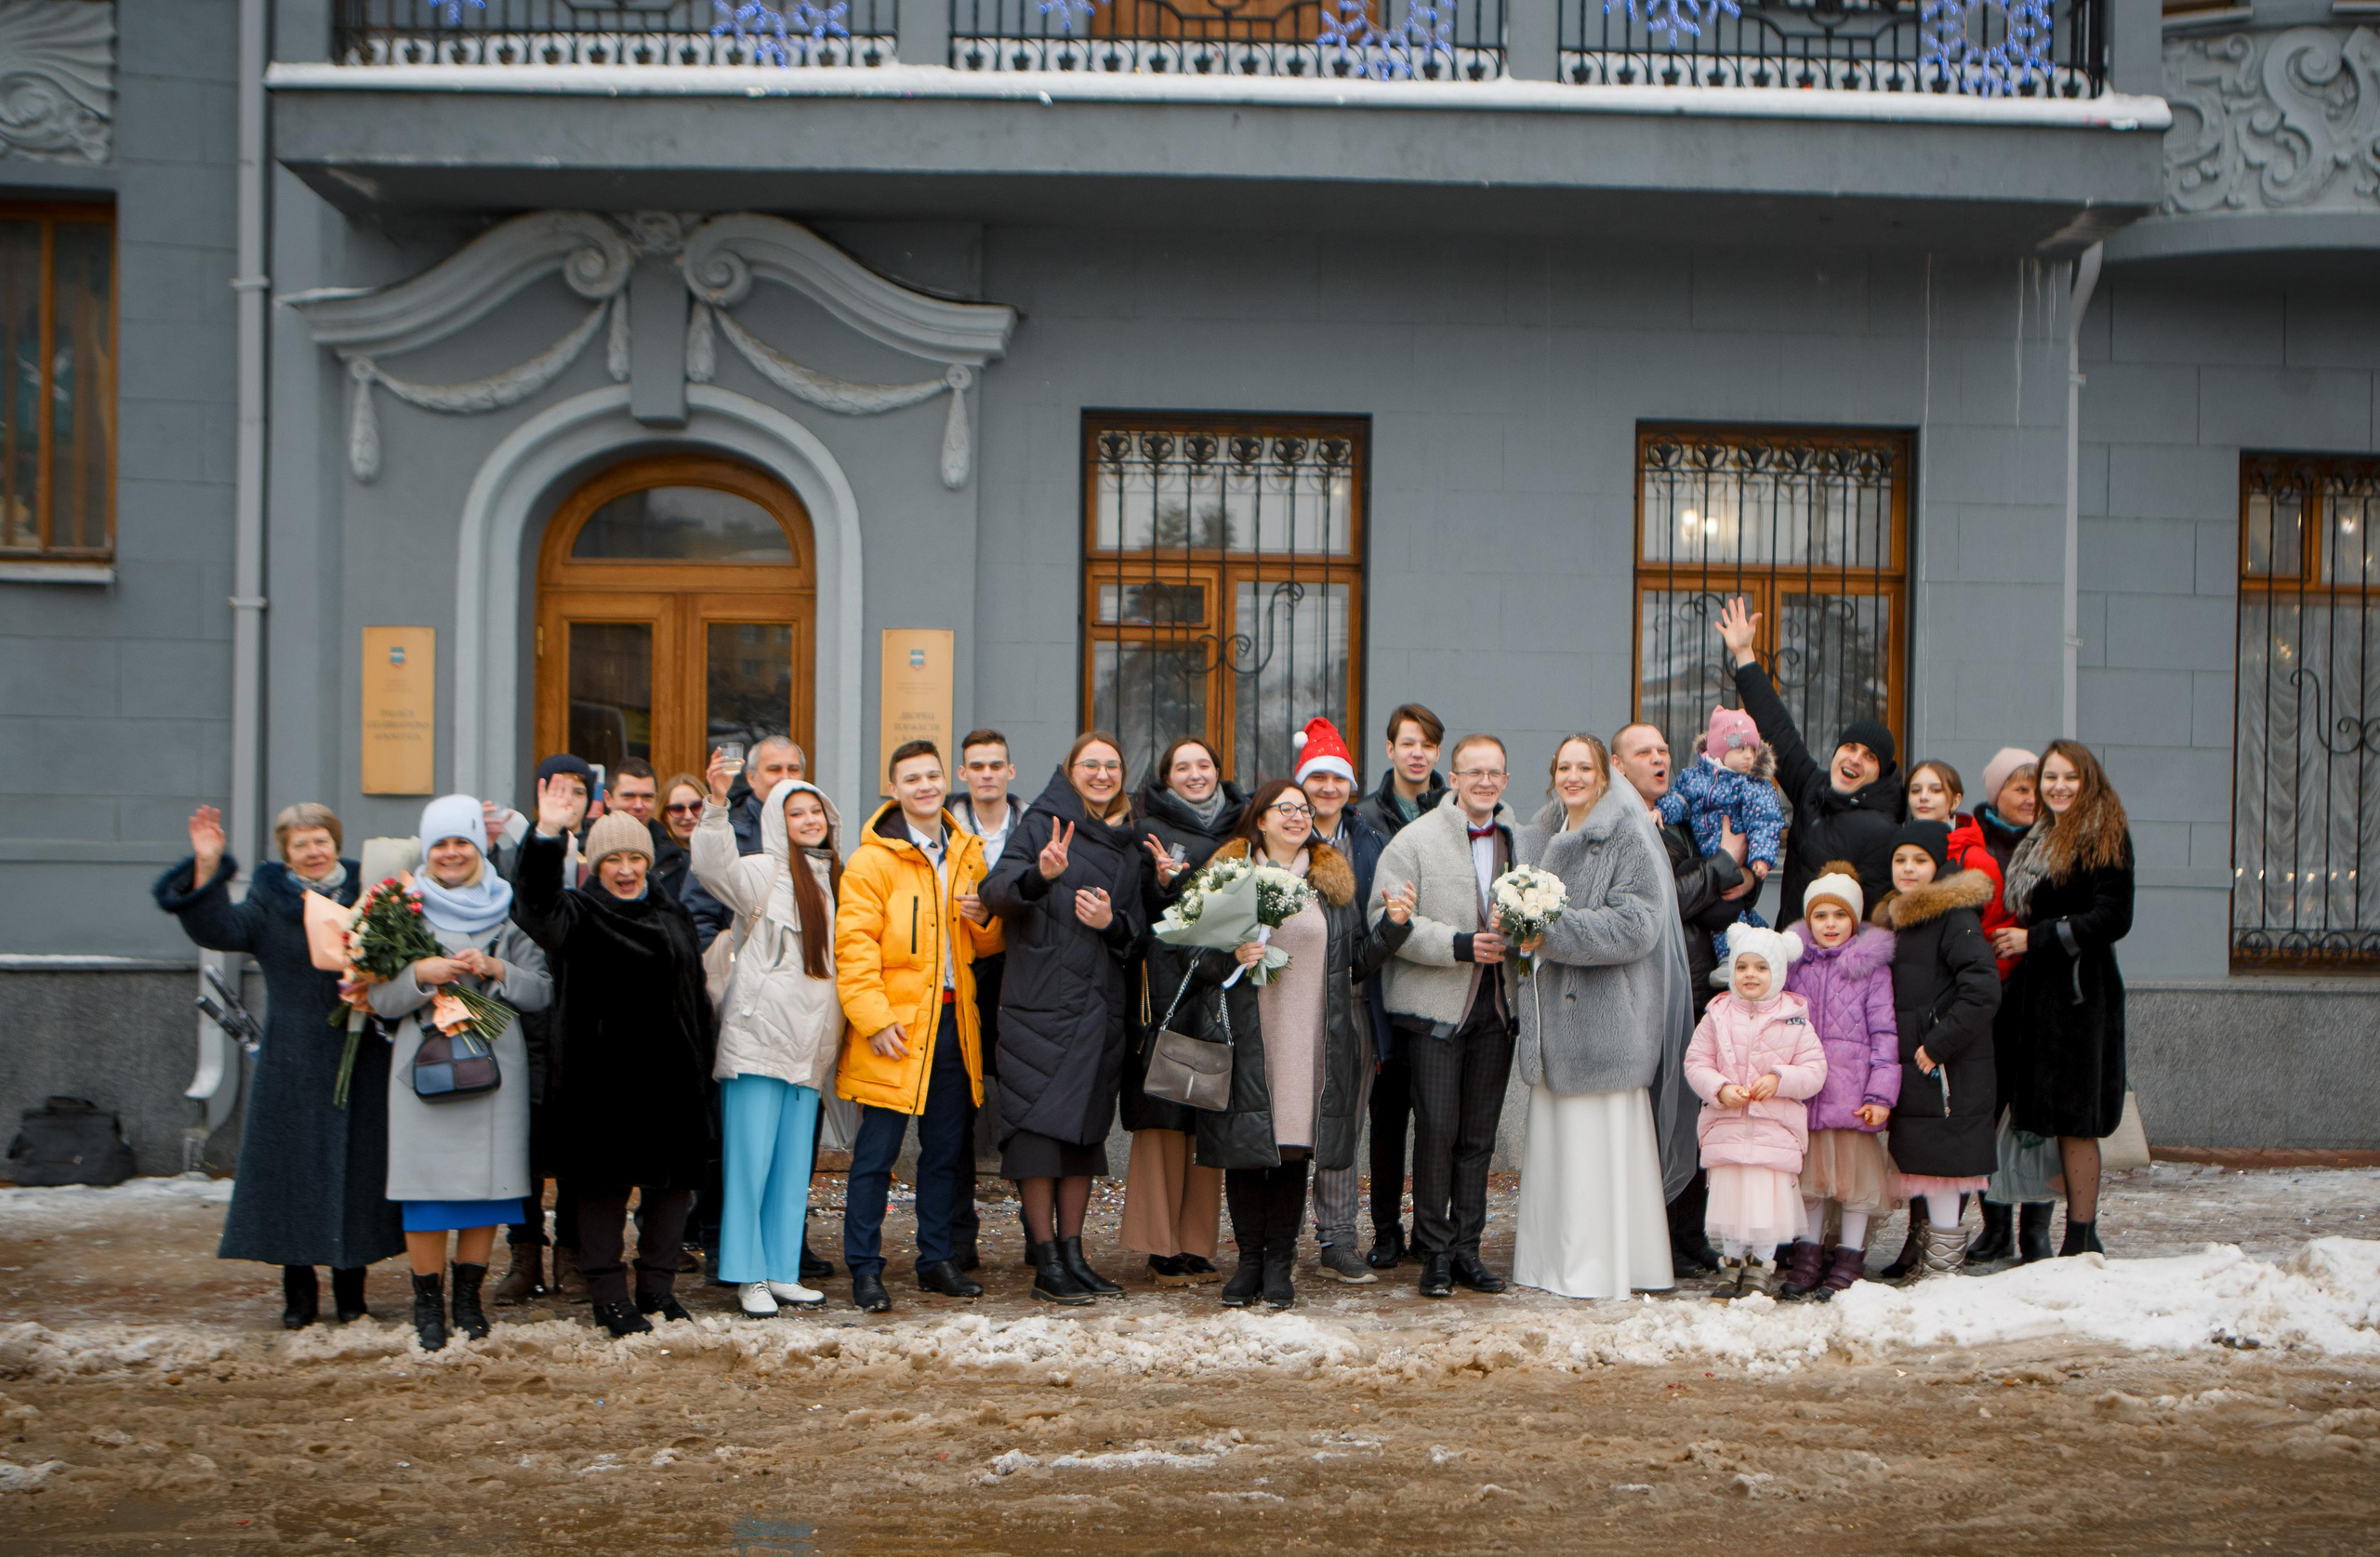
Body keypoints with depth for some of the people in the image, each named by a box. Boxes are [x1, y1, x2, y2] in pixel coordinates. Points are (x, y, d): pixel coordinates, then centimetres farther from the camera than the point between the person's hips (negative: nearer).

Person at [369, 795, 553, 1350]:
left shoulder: (508, 910, 8)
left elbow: (542, 991, 4)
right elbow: (379, 998, 2)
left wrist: (496, 970, -12)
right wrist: (420, 975, -16)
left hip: (495, 1063, 1)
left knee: (487, 1176, 2)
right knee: (427, 1182, -2)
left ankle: (468, 1296, 15)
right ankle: (427, 1302, 8)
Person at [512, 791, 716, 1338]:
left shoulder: (672, 917, 13)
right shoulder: (578, 914, 0)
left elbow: (697, 995, 17)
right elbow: (537, 904, -23)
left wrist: (700, 1063, 11)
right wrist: (546, 836, -37)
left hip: (669, 1074, 4)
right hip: (602, 1077, -4)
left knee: (671, 1180, 7)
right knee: (605, 1184, 1)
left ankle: (658, 1287, 19)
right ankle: (609, 1296, 9)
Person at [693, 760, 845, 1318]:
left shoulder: (835, 881, 16)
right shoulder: (765, 873, -3)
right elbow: (714, 868, -24)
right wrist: (718, 803, -37)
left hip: (810, 1043, 6)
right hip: (758, 1035, -6)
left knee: (795, 1162, 8)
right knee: (750, 1159, -5)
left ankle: (782, 1272, 14)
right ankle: (748, 1276, 1)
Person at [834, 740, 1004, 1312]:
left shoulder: (967, 853, 13)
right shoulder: (874, 858, -6)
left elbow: (989, 943, 22)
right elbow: (854, 942, -11)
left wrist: (984, 917, -1)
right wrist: (874, 1018, -18)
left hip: (953, 1022, 6)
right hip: (896, 1027, -6)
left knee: (946, 1150, 12)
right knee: (877, 1152, -3)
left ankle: (938, 1260, 22)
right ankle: (865, 1270, 4)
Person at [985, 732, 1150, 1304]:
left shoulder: (1129, 845, 17)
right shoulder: (1043, 822, 1)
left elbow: (1140, 930, 17)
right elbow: (995, 893, -12)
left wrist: (1113, 923, -5)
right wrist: (1039, 874, -32)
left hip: (1101, 1006, 5)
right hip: (1040, 1001, -5)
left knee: (1087, 1127, 7)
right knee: (1040, 1125, -6)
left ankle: (1072, 1252, 14)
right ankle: (1046, 1262, -1)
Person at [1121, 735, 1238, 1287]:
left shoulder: (1238, 828, 16)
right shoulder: (1150, 832, 3)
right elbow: (1140, 915, -3)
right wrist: (1164, 883, -20)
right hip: (1167, 986, -4)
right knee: (1165, 1117, -6)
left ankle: (1199, 1246, 9)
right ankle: (1161, 1247, 0)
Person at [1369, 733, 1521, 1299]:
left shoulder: (1518, 840, 11)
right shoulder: (1415, 840, -3)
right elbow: (1386, 919, -9)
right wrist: (1460, 945, -17)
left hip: (1496, 1007, 4)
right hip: (1435, 1006, -4)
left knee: (1479, 1134, 8)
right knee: (1437, 1129, -7)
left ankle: (1467, 1250, 16)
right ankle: (1435, 1253, 5)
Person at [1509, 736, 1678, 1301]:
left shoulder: (1629, 838, -7)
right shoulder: (1543, 837, 17)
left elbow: (1635, 926, -15)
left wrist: (1554, 930, -18)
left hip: (1605, 1014, -7)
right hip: (1553, 1010, 7)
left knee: (1600, 1139, -6)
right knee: (1550, 1139, 8)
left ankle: (1602, 1265, 0)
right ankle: (1549, 1259, 15)